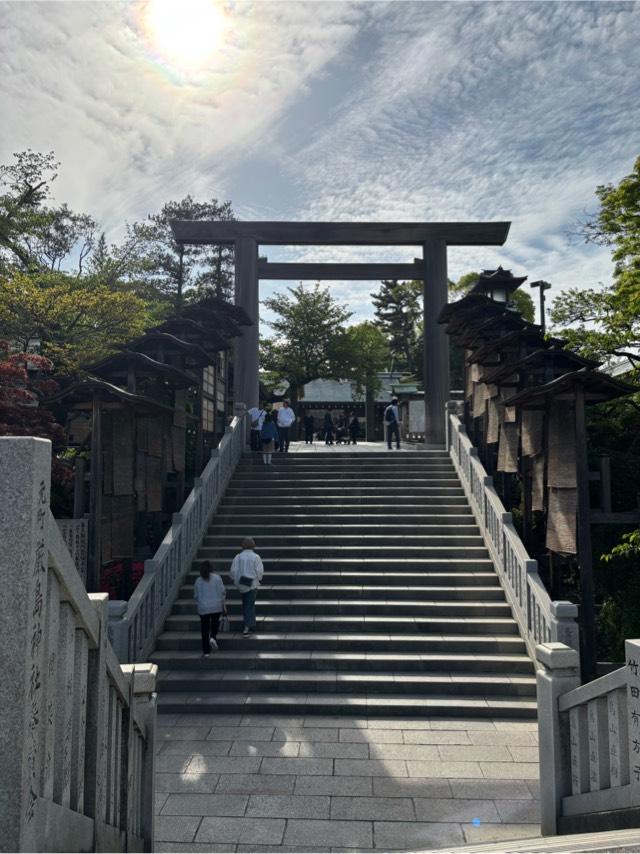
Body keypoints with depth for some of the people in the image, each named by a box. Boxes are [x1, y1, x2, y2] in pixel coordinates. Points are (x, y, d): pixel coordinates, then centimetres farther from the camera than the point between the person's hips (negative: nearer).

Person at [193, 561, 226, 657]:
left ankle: (206, 651, 9)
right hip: (216, 607, -1)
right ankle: (213, 637, -9)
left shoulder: (198, 581, 2)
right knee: (215, 624, 20)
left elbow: (196, 596, 7)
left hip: (203, 608, 1)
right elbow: (222, 592, -3)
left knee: (205, 629, 7)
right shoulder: (217, 578, -3)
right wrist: (223, 605, 7)